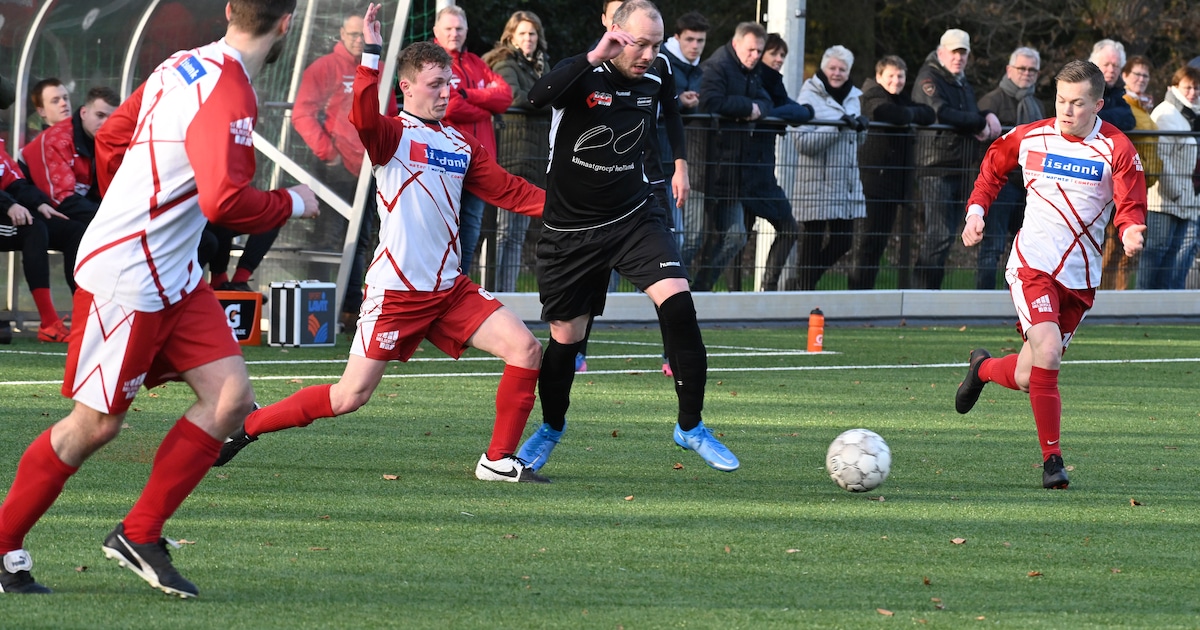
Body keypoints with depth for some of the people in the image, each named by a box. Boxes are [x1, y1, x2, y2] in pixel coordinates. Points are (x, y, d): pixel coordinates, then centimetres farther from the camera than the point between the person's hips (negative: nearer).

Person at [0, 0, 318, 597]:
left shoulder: (184, 67, 6)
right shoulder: (228, 95, -22)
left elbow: (110, 140, 17)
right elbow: (224, 202, -30)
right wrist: (292, 203, -12)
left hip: (173, 276, 9)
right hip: (125, 279, -9)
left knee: (230, 396, 2)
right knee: (95, 424, 0)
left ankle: (139, 535, 9)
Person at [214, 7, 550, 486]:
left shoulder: (462, 145, 14)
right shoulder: (393, 134, -7)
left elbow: (507, 190, 17)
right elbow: (363, 119, -29)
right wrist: (371, 54, -34)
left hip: (449, 289, 6)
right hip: (395, 292, -6)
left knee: (525, 349, -7)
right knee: (349, 397, -7)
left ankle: (498, 460, 4)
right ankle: (248, 425, 11)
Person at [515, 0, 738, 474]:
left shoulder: (655, 83, -1)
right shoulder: (583, 76, -16)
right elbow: (540, 95, -39)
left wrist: (678, 167, 25)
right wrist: (594, 58, -47)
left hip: (634, 217, 3)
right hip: (570, 229, -3)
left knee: (678, 302, -20)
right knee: (566, 337, 6)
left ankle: (691, 426, -9)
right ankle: (551, 427, 35)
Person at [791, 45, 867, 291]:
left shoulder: (853, 97, 15)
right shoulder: (810, 97, -6)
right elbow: (803, 142, -16)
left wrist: (861, 127, 1)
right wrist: (838, 127, -23)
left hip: (846, 180, 7)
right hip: (817, 180, -7)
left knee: (843, 239, 6)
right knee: (813, 238, -2)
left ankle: (807, 279, 23)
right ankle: (804, 288, 8)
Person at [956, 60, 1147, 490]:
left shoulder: (1117, 149, -3)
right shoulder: (1029, 138, 1)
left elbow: (1131, 208, -3)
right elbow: (993, 167, 20)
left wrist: (1131, 231, -26)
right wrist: (976, 210, 7)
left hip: (1081, 276, 1)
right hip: (1032, 263, -1)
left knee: (1028, 378, 5)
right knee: (1047, 351, -24)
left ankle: (984, 368, 41)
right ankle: (1052, 459, -14)